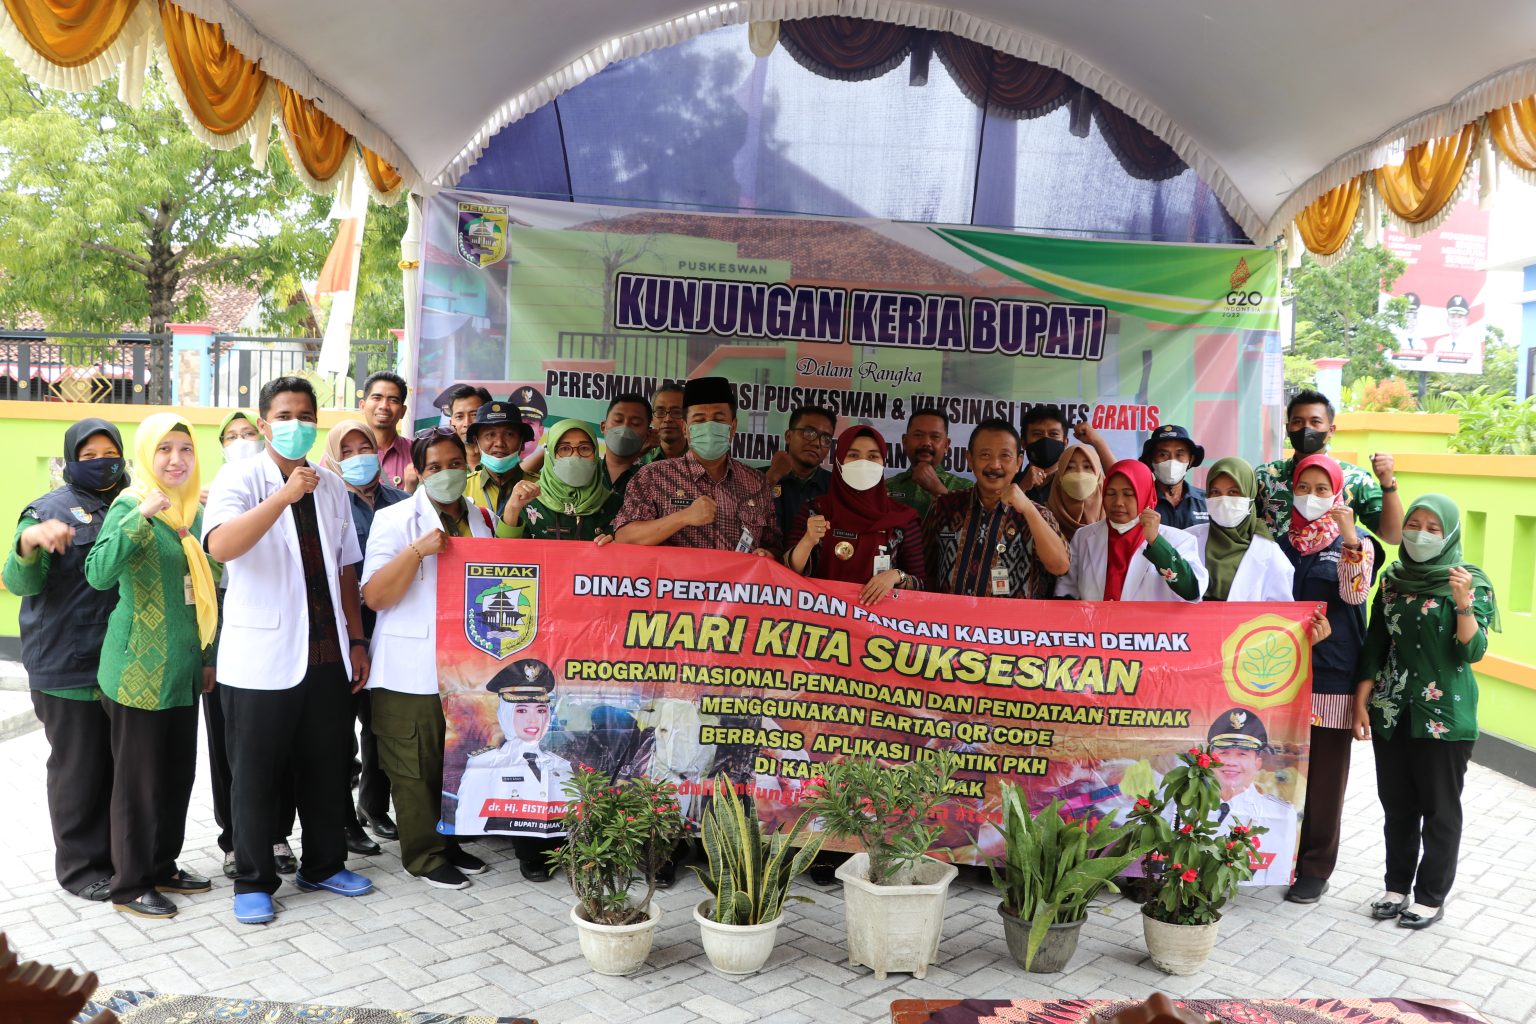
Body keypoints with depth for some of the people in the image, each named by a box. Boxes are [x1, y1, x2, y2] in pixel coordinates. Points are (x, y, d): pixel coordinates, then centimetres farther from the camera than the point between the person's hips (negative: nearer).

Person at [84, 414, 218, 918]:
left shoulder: (195, 510, 10)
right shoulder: (130, 506, -10)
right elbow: (99, 574, -26)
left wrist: (209, 656, 18)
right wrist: (140, 517, -35)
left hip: (182, 669, 7)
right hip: (139, 668, -7)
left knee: (178, 772, 14)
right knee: (138, 776, 2)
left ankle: (163, 867, 28)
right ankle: (130, 885, 14)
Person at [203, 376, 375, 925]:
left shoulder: (332, 485, 10)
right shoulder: (240, 478, -5)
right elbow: (220, 546, -25)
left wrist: (356, 640, 11)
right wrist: (285, 495, -33)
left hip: (327, 655, 5)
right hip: (262, 659, -5)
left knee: (327, 766, 13)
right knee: (257, 773, 5)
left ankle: (323, 865, 29)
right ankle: (253, 881, 20)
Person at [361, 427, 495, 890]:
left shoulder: (480, 518, 13)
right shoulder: (395, 520, -4)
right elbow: (374, 596, -14)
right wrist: (418, 550, -23)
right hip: (412, 673, -5)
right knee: (416, 768, 1)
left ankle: (449, 841, 29)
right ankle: (425, 855, 15)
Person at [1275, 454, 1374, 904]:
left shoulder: (1353, 543, 2)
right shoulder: (1281, 542, 10)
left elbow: (1355, 593, -17)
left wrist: (1349, 536, -28)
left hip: (1332, 676, -2)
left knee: (1325, 774, 3)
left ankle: (1316, 867, 14)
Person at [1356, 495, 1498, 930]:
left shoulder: (1470, 581, -6)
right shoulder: (1392, 579, 5)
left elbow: (1473, 652, -13)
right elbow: (1374, 646, 8)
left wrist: (1463, 604, -27)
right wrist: (1361, 702, 4)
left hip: (1445, 713, -4)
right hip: (1391, 710, 4)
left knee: (1440, 808, 7)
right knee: (1396, 804, 12)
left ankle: (1431, 896, 19)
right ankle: (1397, 886, 26)